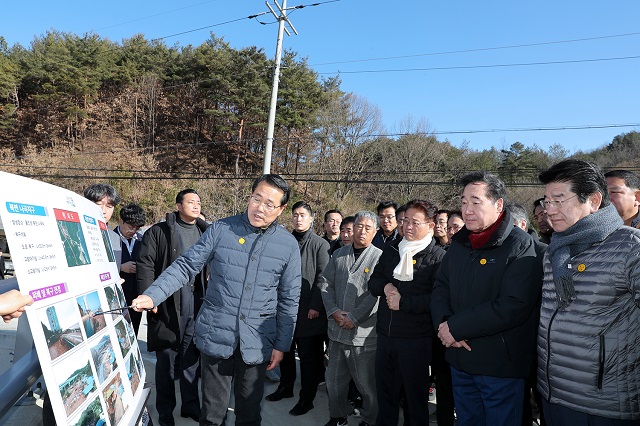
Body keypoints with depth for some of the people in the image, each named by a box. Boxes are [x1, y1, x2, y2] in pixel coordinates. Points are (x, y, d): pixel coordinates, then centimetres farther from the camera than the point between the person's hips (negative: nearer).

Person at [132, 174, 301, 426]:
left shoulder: (289, 245, -2)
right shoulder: (221, 229, -4)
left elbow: (289, 300, 2)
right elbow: (186, 266, -4)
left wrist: (281, 345, 3)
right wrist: (152, 296, -17)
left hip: (256, 344, 1)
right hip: (216, 336, 0)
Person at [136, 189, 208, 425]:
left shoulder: (204, 233, 11)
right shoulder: (159, 231, -2)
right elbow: (145, 265, -7)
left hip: (196, 305, 4)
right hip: (167, 305, -4)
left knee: (192, 358, 14)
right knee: (167, 359, 9)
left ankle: (190, 405, 30)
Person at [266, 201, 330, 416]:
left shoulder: (320, 244, -5)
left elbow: (322, 278, -10)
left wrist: (315, 306, -15)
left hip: (308, 310, -5)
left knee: (308, 357, 6)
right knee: (285, 351, 18)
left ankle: (306, 398, 20)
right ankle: (285, 387, 37)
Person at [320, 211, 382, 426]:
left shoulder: (379, 257, -6)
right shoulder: (339, 255, 9)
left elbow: (375, 294, -12)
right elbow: (326, 284, 7)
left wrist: (353, 318, -13)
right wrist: (334, 311, -6)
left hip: (364, 332, -5)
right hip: (337, 329, 5)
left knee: (367, 383, 6)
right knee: (334, 379, 17)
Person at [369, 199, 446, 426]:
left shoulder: (438, 256, -11)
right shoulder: (391, 249, 9)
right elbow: (373, 281, 11)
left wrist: (403, 302, -18)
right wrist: (385, 287, -9)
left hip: (416, 338, -5)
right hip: (385, 333, 6)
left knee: (416, 394, 13)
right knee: (385, 390, 20)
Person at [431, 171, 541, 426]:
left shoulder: (520, 246, -14)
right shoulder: (459, 243, 8)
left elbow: (514, 306, -24)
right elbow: (440, 287, 8)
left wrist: (456, 327, -20)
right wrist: (443, 323, -12)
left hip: (501, 366, -6)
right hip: (460, 361, 6)